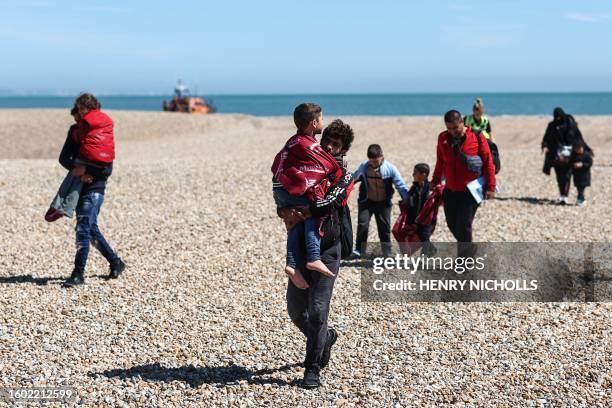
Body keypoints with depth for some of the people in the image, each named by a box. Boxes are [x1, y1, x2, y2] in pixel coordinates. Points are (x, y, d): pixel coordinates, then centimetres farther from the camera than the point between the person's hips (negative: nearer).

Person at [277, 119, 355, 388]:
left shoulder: (343, 175, 1)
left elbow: (329, 202, -20)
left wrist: (301, 214, -31)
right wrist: (285, 213, -17)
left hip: (326, 249, -5)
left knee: (317, 310, -7)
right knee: (295, 310, 8)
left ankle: (313, 369, 3)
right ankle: (325, 337, 36)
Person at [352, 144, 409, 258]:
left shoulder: (390, 168, -15)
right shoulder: (363, 167, -12)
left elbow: (401, 185, -10)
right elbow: (353, 179, 4)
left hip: (383, 202, 0)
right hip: (367, 201, 0)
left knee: (385, 227, 7)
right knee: (362, 224, -8)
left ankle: (387, 252, 20)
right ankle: (359, 250, 2)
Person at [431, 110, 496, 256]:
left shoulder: (476, 137, -10)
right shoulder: (443, 138, 2)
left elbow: (488, 162, -6)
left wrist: (490, 187, -8)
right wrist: (435, 181, 18)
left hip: (470, 191, -5)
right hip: (450, 191, 5)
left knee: (464, 225, -10)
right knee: (452, 223, 12)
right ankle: (468, 249, 36)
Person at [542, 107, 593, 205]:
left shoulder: (571, 124, 0)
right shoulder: (552, 126, 5)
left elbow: (579, 137, 5)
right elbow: (546, 138, 0)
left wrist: (587, 149, 4)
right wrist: (545, 146, -20)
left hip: (569, 153, -2)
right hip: (557, 154, 2)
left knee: (567, 175, -9)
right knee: (559, 176, 5)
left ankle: (564, 197, -15)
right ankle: (562, 195, 16)